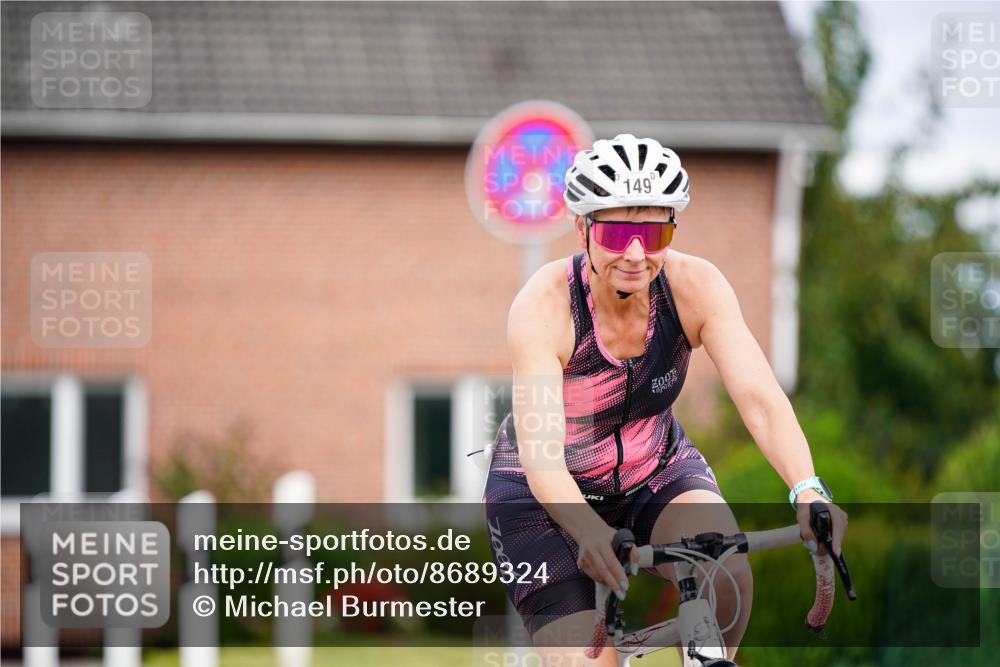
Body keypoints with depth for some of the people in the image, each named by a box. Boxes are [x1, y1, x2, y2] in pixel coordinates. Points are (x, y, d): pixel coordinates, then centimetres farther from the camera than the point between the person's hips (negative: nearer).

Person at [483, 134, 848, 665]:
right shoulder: (543, 305, -28)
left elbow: (760, 399, -28)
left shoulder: (695, 286, -20)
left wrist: (808, 492, -46)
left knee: (727, 576, -27)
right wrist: (589, 532, -55)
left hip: (656, 471, 3)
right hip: (546, 496, -3)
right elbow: (541, 459, -36)